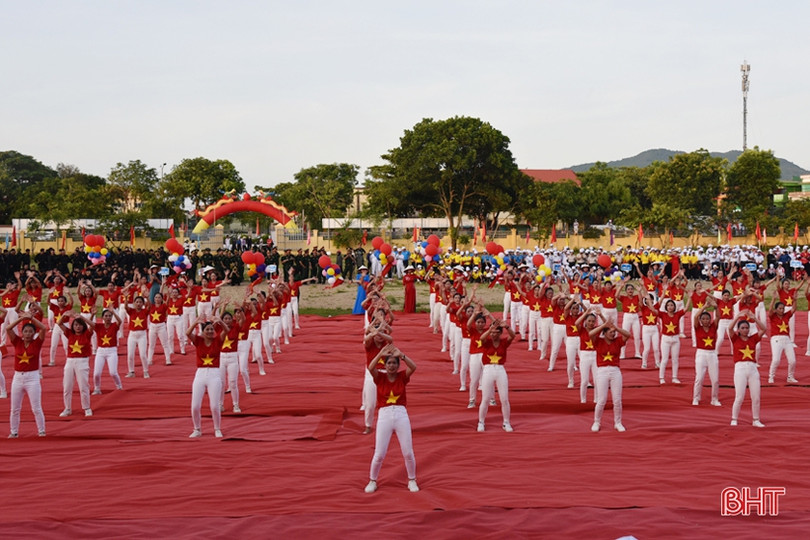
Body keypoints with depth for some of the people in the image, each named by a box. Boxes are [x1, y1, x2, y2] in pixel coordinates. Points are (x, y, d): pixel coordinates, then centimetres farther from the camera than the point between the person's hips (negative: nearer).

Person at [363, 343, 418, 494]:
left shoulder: (402, 376, 4)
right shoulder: (380, 377, 2)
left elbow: (413, 367, -16)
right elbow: (370, 368, -18)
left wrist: (401, 354, -24)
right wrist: (381, 354, -26)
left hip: (401, 415, 1)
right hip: (384, 416, -1)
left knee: (408, 452, 5)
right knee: (379, 454, 1)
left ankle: (412, 481, 24)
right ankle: (372, 481, 21)